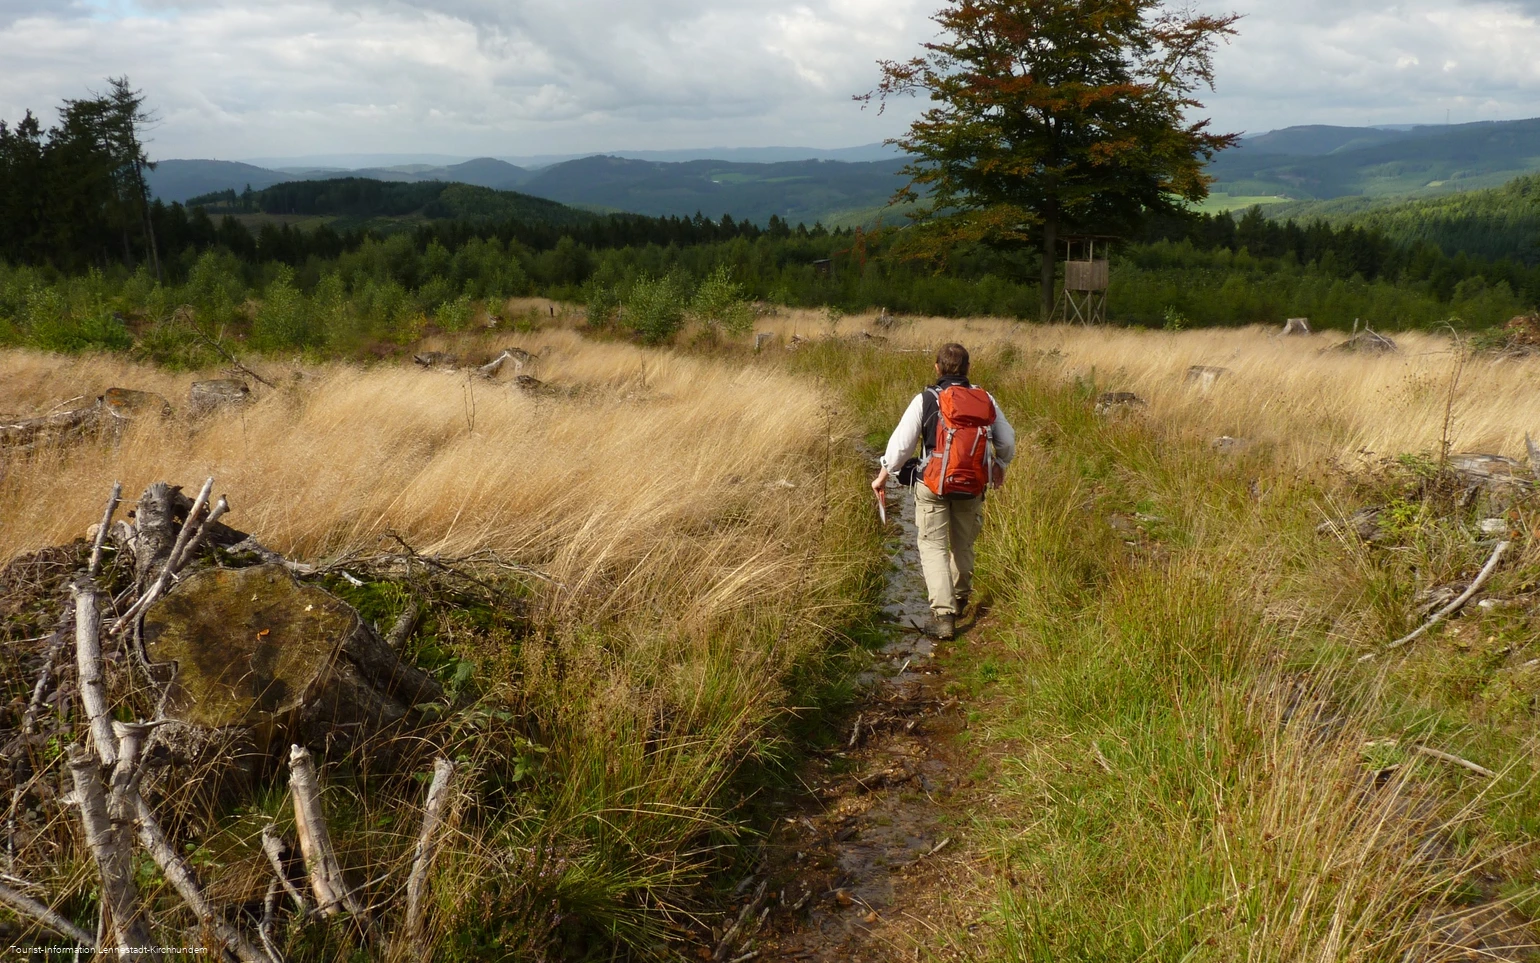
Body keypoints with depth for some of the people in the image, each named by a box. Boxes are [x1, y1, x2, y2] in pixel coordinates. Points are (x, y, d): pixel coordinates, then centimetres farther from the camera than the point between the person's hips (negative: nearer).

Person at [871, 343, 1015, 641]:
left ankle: (943, 614, -12)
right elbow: (1007, 442, 11)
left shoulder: (925, 400, -9)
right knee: (963, 544, 21)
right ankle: (959, 599, 40)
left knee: (934, 546, 0)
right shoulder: (986, 400, 2)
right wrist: (1000, 466, 32)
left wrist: (883, 476, 7)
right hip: (973, 486, 4)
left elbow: (901, 443, -6)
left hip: (933, 485, -4)